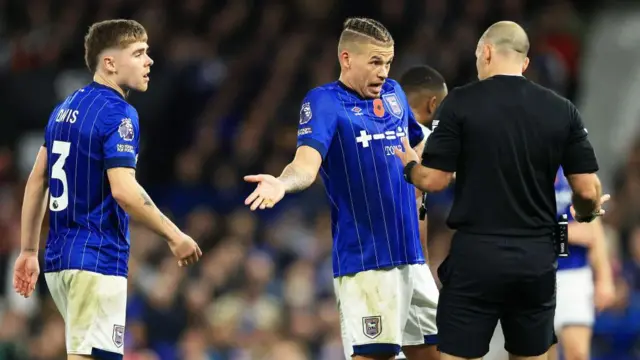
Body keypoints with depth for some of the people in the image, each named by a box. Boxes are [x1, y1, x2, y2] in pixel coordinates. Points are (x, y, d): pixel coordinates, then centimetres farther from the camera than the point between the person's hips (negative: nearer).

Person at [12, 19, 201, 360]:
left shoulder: (66, 109, 14)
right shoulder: (118, 113, -13)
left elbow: (36, 181, 16)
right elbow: (124, 191, -22)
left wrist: (28, 250, 20)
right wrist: (174, 236, -13)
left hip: (58, 257, 9)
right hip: (98, 259, -9)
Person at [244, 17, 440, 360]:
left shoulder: (393, 93, 11)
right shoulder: (325, 101, -9)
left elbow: (419, 146, 30)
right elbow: (306, 163, -25)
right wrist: (283, 183, -46)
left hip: (410, 254, 7)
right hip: (364, 258, -7)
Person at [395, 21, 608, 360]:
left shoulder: (460, 103, -6)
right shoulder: (562, 110, 2)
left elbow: (433, 180, -7)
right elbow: (588, 190, 2)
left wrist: (410, 164, 15)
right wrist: (585, 214, 24)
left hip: (476, 256, -3)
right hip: (538, 259, 3)